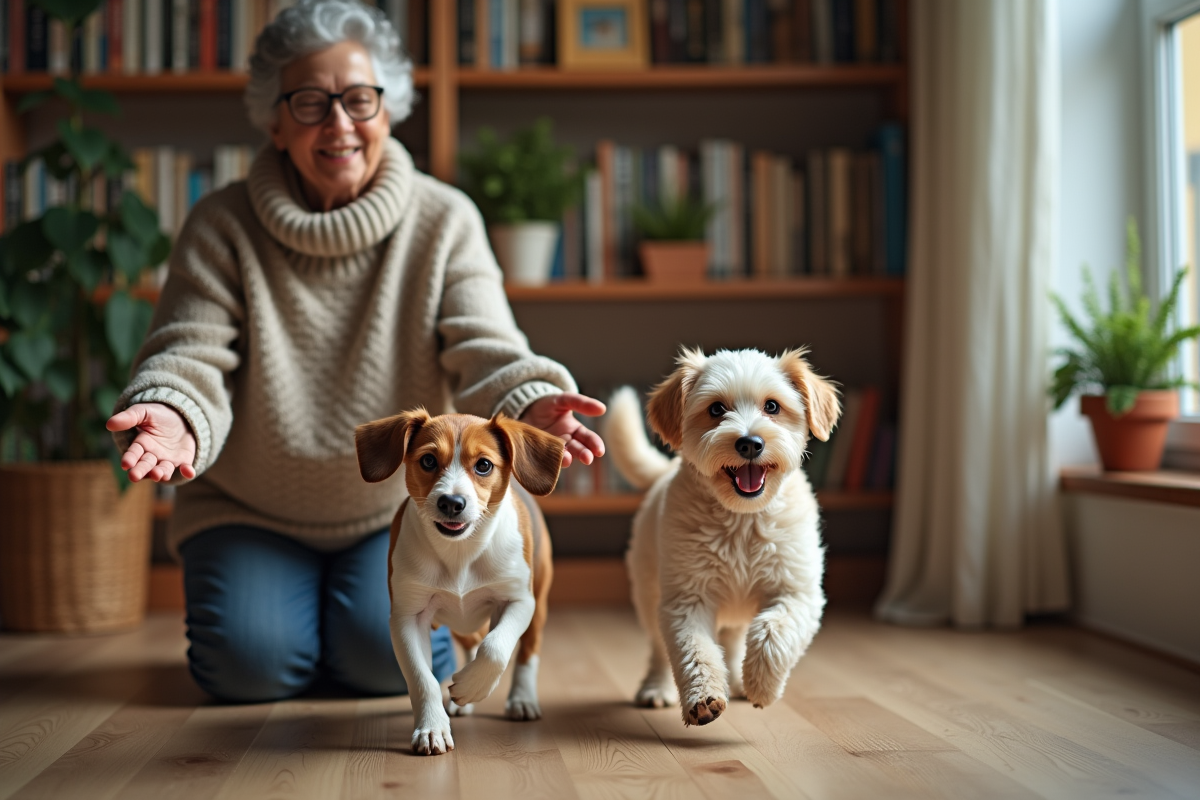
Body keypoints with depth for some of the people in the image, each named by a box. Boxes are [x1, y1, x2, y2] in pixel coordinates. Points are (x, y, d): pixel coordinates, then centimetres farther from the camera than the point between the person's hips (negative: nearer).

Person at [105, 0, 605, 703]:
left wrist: (533, 403, -41)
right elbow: (191, 354, -14)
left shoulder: (445, 220, -6)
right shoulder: (223, 225, -7)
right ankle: (267, 592, 18)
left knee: (391, 657, -20)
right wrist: (169, 415, -40)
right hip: (250, 511, 0)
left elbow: (483, 352, -16)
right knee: (251, 664, -19)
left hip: (400, 508, 0)